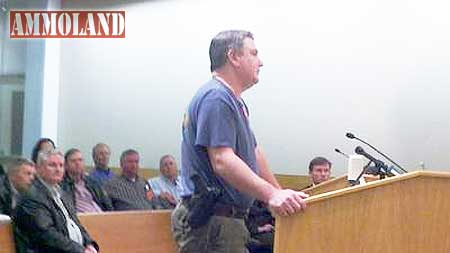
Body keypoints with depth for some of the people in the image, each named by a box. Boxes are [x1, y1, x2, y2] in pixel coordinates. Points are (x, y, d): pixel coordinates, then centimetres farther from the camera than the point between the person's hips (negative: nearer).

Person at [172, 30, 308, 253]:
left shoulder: (235, 102, 21)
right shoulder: (215, 97, -15)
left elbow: (253, 153, 27)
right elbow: (222, 161, -26)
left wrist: (280, 193, 24)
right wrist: (271, 194, -33)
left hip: (227, 220, 11)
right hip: (210, 223, -11)